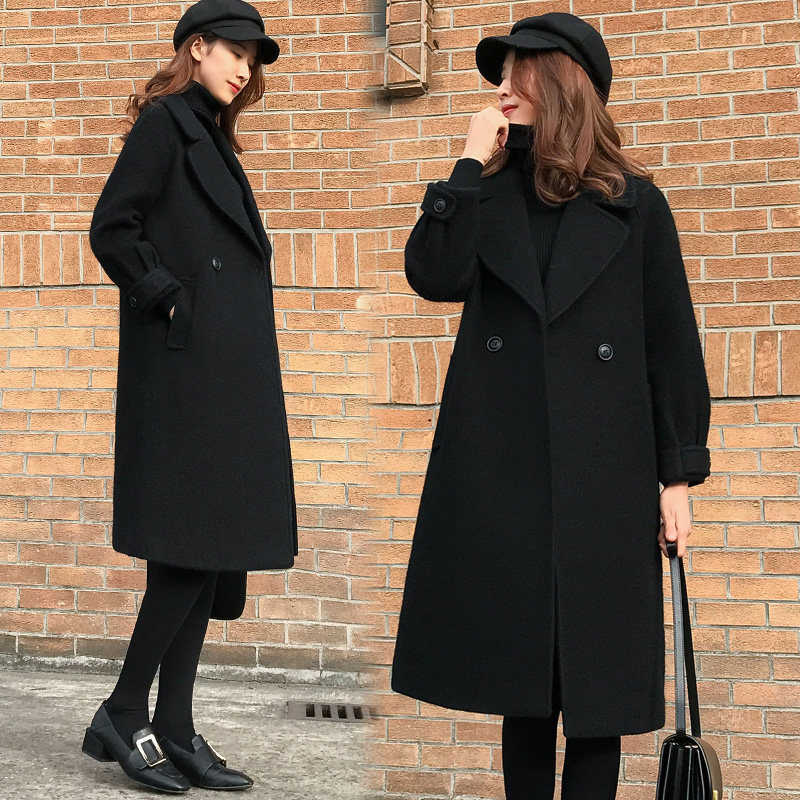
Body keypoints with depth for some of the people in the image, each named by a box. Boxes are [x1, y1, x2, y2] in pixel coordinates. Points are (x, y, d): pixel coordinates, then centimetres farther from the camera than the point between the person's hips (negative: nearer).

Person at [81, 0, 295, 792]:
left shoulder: (213, 139, 22)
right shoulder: (164, 123, -4)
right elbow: (112, 228, -13)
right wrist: (167, 298, -12)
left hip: (227, 368, 9)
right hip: (184, 363, -9)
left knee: (213, 551, 7)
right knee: (191, 546, -8)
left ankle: (175, 730, 12)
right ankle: (122, 715, 4)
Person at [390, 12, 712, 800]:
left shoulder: (634, 203, 5)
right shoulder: (489, 194, 11)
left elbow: (672, 343, 4)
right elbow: (432, 275, -8)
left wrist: (679, 474, 0)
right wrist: (470, 165, -5)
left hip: (602, 476, -2)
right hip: (499, 470, 2)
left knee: (598, 681, 2)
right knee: (524, 679, 9)